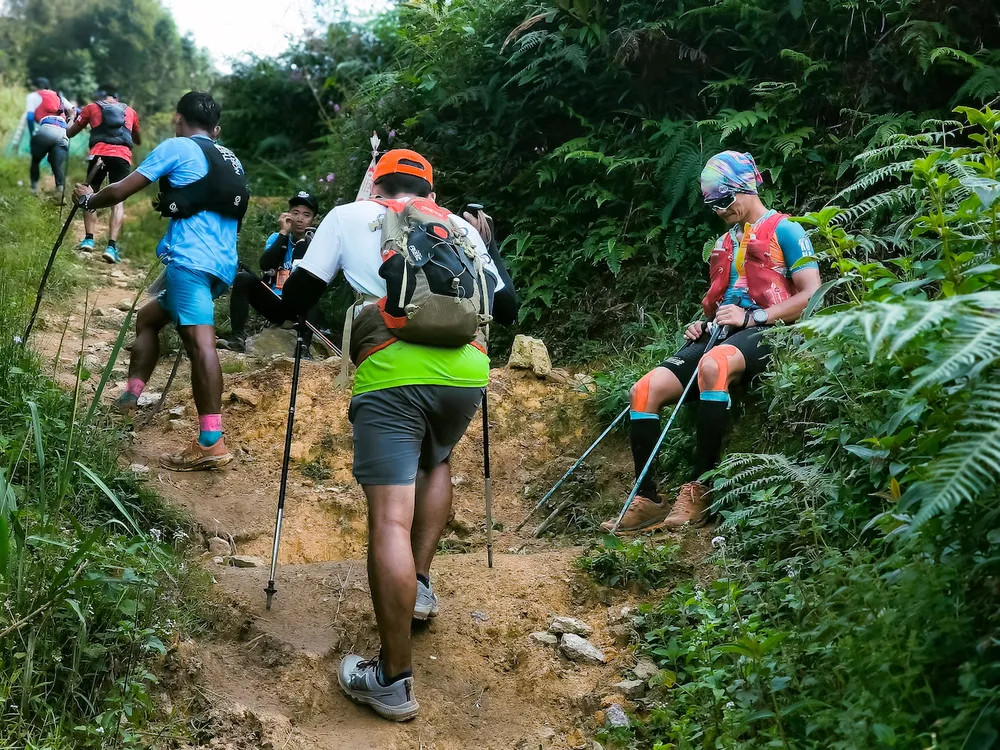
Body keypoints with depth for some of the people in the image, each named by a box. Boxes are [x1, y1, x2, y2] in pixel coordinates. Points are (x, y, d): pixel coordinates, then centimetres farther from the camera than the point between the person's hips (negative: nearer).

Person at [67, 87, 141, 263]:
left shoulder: (92, 107, 20)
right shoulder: (130, 111, 27)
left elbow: (69, 133, 27)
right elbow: (138, 140, 41)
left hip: (99, 153, -1)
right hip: (123, 156, 1)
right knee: (118, 200, 0)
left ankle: (88, 239, 5)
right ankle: (111, 246, -15)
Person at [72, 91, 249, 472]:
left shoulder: (177, 146, 5)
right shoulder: (231, 161, 24)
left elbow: (119, 192, 5)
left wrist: (88, 199, 25)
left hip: (190, 258, -8)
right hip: (222, 265, 8)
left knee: (200, 340, -19)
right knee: (148, 317, 24)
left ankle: (211, 444, -29)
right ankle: (128, 399, 22)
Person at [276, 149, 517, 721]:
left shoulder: (350, 216, 19)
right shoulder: (461, 226, 25)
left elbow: (298, 297, 16)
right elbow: (505, 303, 27)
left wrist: (297, 316, 39)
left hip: (391, 373, -3)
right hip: (466, 370, 3)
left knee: (391, 520, -4)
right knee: (436, 462, 33)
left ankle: (394, 681, -4)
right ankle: (421, 584, 25)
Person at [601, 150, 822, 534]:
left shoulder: (784, 230, 4)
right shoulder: (725, 244, 27)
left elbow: (811, 296, -7)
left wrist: (751, 317, -16)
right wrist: (701, 325, 11)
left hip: (764, 333, -7)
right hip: (720, 335, 7)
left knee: (713, 365, -42)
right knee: (644, 390, -16)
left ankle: (697, 490, -37)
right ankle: (648, 500, -14)